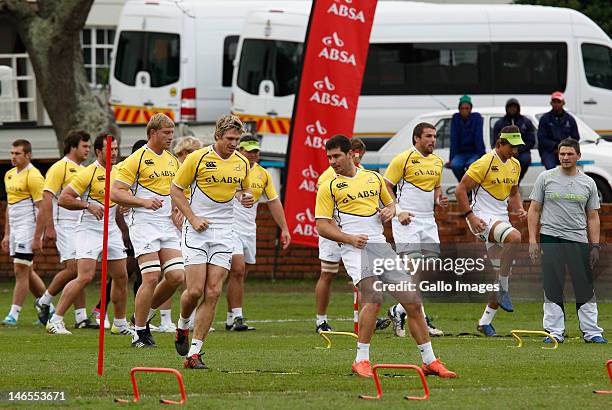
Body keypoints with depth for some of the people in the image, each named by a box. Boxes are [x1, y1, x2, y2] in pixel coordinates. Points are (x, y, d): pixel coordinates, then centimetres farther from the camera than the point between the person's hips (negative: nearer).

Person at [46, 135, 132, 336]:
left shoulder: (118, 172, 10)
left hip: (111, 229, 7)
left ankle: (120, 324, 21)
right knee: (85, 277, -17)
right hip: (89, 230, -7)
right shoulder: (88, 174, -12)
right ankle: (55, 321, -11)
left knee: (121, 277, 8)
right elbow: (63, 199, -14)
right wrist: (88, 205, -22)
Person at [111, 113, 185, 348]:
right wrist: (144, 201, -23)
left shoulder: (172, 160, 15)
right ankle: (140, 333, -3)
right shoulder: (137, 159, -7)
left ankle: (144, 315, 18)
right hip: (144, 223, -7)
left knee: (176, 276, -4)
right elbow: (115, 193, -11)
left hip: (167, 225, 7)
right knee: (151, 277, -14)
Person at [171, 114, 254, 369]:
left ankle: (194, 353, -4)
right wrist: (193, 218, -11)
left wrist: (246, 198, -1)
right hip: (197, 231, -4)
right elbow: (176, 190, -1)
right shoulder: (197, 159, -6)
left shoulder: (242, 163, 7)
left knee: (213, 293, -6)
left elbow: (245, 189, 23)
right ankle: (183, 326, 23)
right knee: (195, 290, -11)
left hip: (224, 233, 4)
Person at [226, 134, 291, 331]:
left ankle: (231, 319, 16)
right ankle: (237, 317, -18)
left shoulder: (263, 174, 8)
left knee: (240, 275, 8)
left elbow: (274, 202, 14)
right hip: (230, 227, -6)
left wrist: (284, 229, 10)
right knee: (237, 270, -18)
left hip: (250, 230, 6)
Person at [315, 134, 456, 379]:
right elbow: (322, 226, 0)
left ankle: (429, 361, 9)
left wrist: (390, 210, 6)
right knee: (373, 297, -27)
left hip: (380, 244, 5)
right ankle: (362, 360, -19)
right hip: (354, 248, -5)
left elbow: (389, 202, 31)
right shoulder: (329, 187, 5)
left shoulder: (373, 178, 17)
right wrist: (350, 238, -13)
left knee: (413, 301, 0)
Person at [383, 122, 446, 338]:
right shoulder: (403, 159, -7)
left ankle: (399, 311, 12)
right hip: (407, 222, -7)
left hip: (428, 221, 7)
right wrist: (398, 211, -15)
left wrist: (439, 199, 5)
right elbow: (386, 186, -5)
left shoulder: (437, 162, 14)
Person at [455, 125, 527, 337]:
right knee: (514, 237, -36)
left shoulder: (514, 165, 11)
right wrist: (470, 216, -18)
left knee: (502, 275, 3)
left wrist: (519, 209, 7)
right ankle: (503, 289, -22)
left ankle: (485, 321, 15)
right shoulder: (485, 163, -13)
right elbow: (461, 190, -11)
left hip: (501, 220, 8)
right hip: (482, 219, -8)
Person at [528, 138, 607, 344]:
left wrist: (595, 246, 4)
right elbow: (534, 210, 5)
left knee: (585, 287, -1)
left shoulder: (588, 183, 9)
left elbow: (593, 217, 12)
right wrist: (533, 240, -4)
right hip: (550, 239, -1)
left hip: (579, 241, 1)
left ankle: (591, 332, 5)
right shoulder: (545, 178, 5)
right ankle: (554, 332, 5)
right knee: (552, 288, 0)